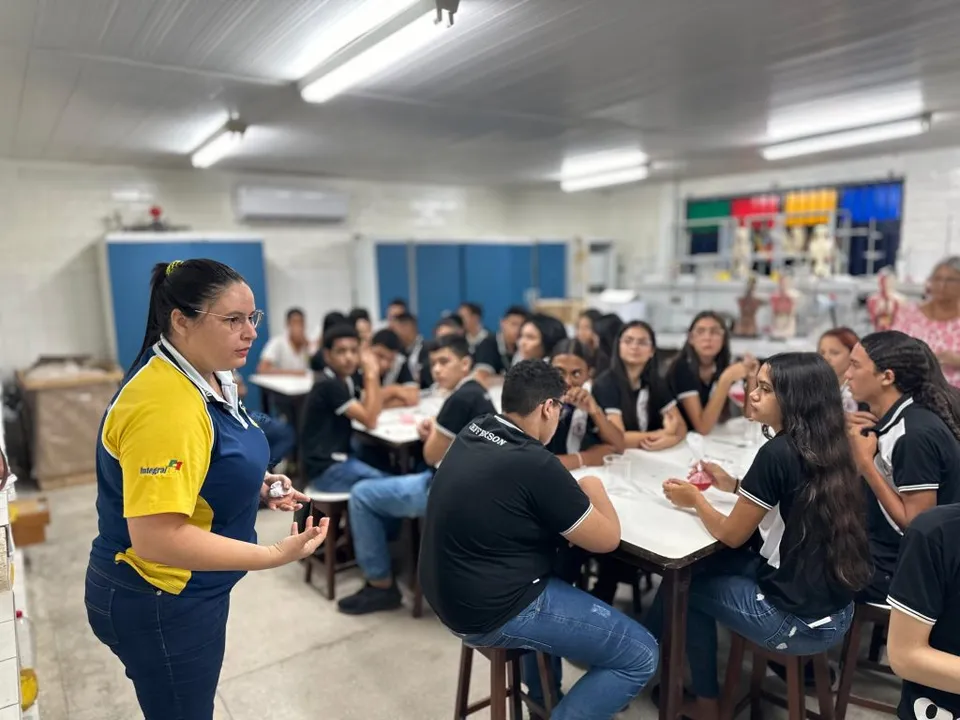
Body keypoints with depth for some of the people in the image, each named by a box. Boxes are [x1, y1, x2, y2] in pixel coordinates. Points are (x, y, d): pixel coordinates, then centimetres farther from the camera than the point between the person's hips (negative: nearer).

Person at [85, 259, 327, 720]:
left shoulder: (207, 378, 1)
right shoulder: (164, 405, -30)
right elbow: (155, 537, -32)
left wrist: (256, 487, -2)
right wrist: (274, 555, -30)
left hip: (190, 592, 9)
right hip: (158, 604, -9)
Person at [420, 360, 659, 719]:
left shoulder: (471, 433, 0)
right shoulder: (534, 464, -25)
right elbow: (607, 539, -12)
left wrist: (570, 490, 8)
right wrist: (593, 488, 6)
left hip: (449, 592, 9)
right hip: (494, 612, -9)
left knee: (562, 570, 34)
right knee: (640, 657, 0)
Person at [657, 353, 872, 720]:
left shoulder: (778, 452, -22)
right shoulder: (827, 447, 1)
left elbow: (731, 535, -12)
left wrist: (696, 499, 4)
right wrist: (734, 486, 15)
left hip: (800, 621, -7)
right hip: (836, 610, 8)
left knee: (690, 584, 12)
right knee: (709, 566, 17)